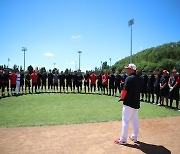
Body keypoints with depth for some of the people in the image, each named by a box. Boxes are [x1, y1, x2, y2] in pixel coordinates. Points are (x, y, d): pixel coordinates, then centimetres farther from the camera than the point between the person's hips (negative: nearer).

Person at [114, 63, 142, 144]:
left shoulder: (129, 78, -15)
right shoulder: (139, 79, 8)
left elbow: (124, 90, -16)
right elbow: (139, 90, 13)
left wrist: (122, 98, -1)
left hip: (128, 102, -8)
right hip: (136, 102, 8)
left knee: (125, 120, -2)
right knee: (135, 120, 16)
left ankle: (123, 139, 3)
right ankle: (134, 137, 26)